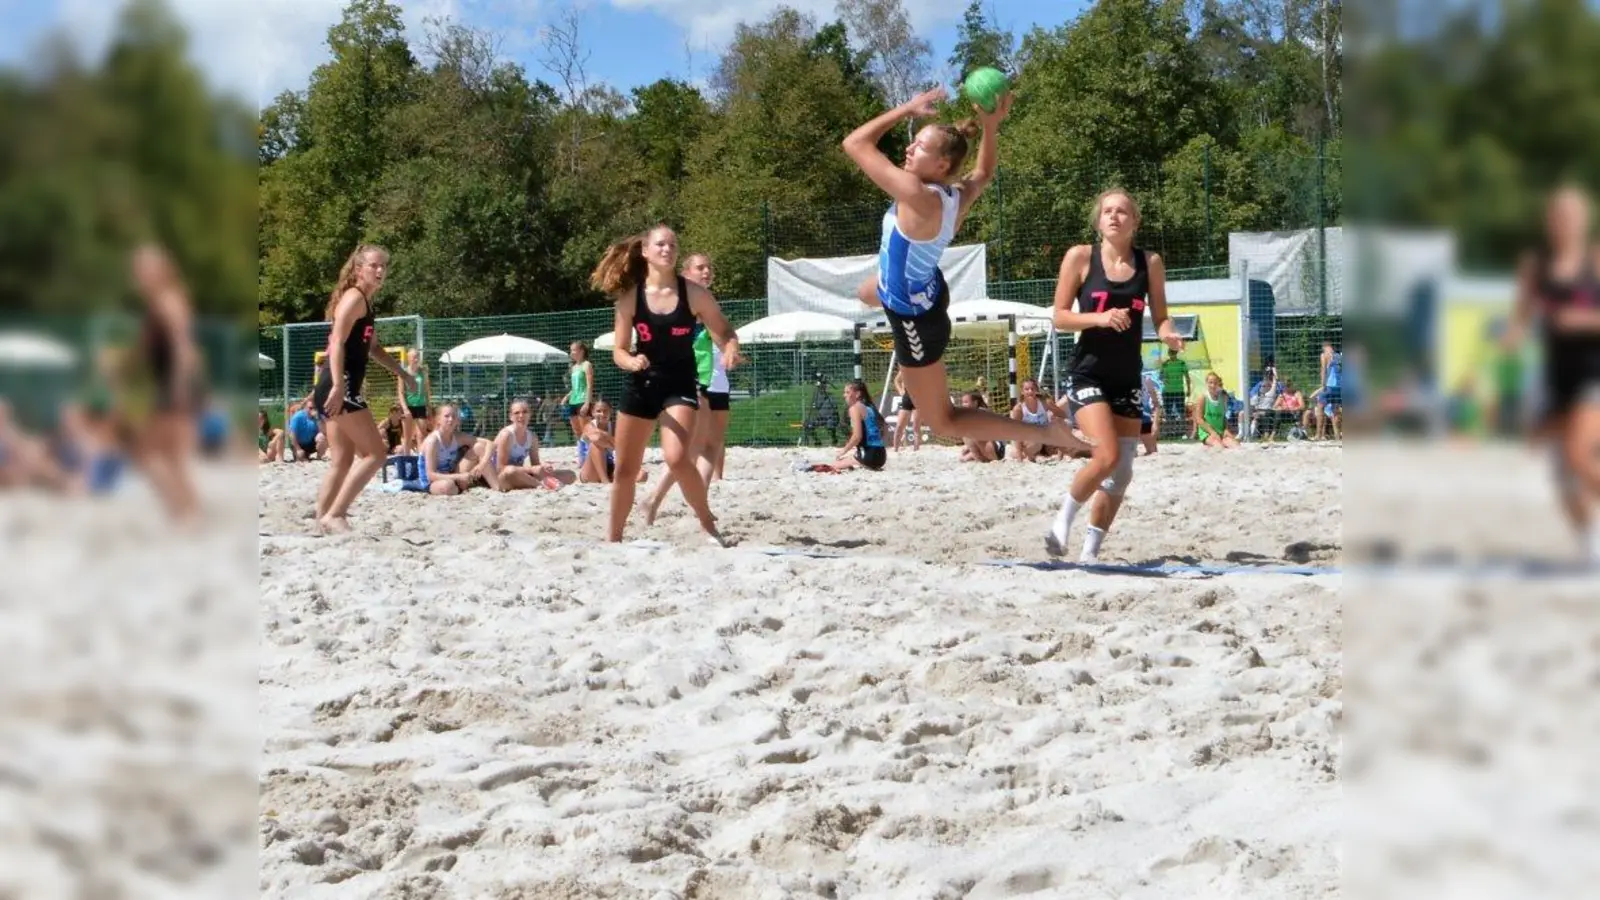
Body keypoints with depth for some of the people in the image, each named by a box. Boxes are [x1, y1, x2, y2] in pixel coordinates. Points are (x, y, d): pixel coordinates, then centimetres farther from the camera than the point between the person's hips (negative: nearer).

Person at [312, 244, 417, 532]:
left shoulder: (365, 303, 22)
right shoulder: (354, 297, -8)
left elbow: (373, 348, 37)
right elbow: (337, 342, -21)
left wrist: (403, 374, 40)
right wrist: (338, 386, -31)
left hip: (342, 389, 10)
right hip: (339, 388, -10)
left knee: (342, 462, 12)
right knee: (375, 453, -9)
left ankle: (323, 521, 12)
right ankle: (333, 515, -12)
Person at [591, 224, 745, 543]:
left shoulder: (693, 294, -7)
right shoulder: (630, 296, -5)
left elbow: (724, 331, 3)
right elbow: (619, 351, 0)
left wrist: (731, 349, -19)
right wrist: (632, 361, -23)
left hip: (680, 386, -2)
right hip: (640, 386, 2)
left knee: (677, 458, -24)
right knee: (625, 469, 8)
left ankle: (707, 521, -3)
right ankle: (612, 538, 24)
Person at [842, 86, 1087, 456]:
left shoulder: (918, 197, -36)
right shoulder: (960, 194, -13)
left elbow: (854, 143, -30)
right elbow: (985, 170, 15)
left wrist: (908, 108, -20)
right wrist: (990, 126, -1)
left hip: (915, 319, -9)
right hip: (924, 289, 9)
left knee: (944, 421, 4)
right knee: (867, 293, 41)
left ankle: (1048, 433, 1)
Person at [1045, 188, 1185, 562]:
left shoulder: (1150, 263, 3)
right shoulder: (1081, 257, -4)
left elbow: (1160, 317, 9)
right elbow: (1060, 317, -4)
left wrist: (1169, 334, -14)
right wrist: (1100, 318, -20)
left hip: (1129, 377, 4)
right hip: (1089, 374, -4)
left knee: (1122, 472, 4)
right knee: (1107, 456, -20)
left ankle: (1090, 551, 17)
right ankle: (1063, 519, 5)